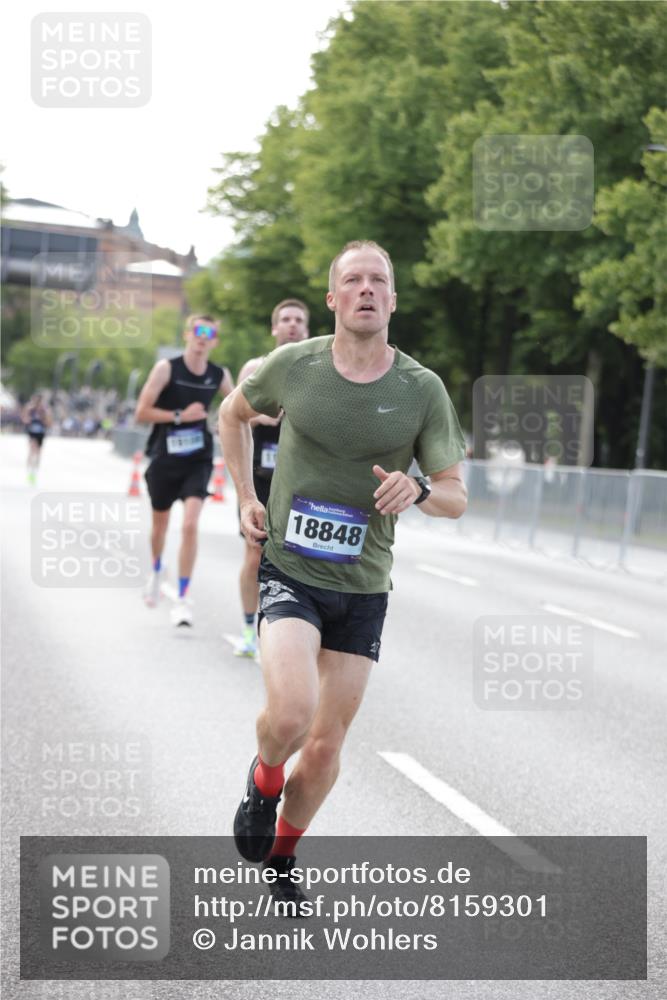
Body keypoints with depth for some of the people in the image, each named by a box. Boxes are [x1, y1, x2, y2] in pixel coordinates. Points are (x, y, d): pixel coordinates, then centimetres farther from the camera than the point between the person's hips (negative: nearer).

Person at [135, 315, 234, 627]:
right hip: (164, 458, 0)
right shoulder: (166, 369, -10)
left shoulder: (220, 376, -1)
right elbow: (141, 413, -13)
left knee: (190, 525, -17)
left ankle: (183, 598, -10)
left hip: (198, 460, 0)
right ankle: (156, 570, 49)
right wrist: (181, 416, -19)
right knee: (160, 524, 17)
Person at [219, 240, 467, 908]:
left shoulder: (422, 389, -4)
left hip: (363, 587, 2)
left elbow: (456, 498, 1)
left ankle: (281, 859, 32)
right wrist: (246, 499, 8)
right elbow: (233, 414, 17)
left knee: (325, 747, 7)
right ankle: (263, 780, 11)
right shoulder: (292, 365, -4)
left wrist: (419, 490, -21)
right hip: (289, 574, -2)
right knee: (290, 716, -25)